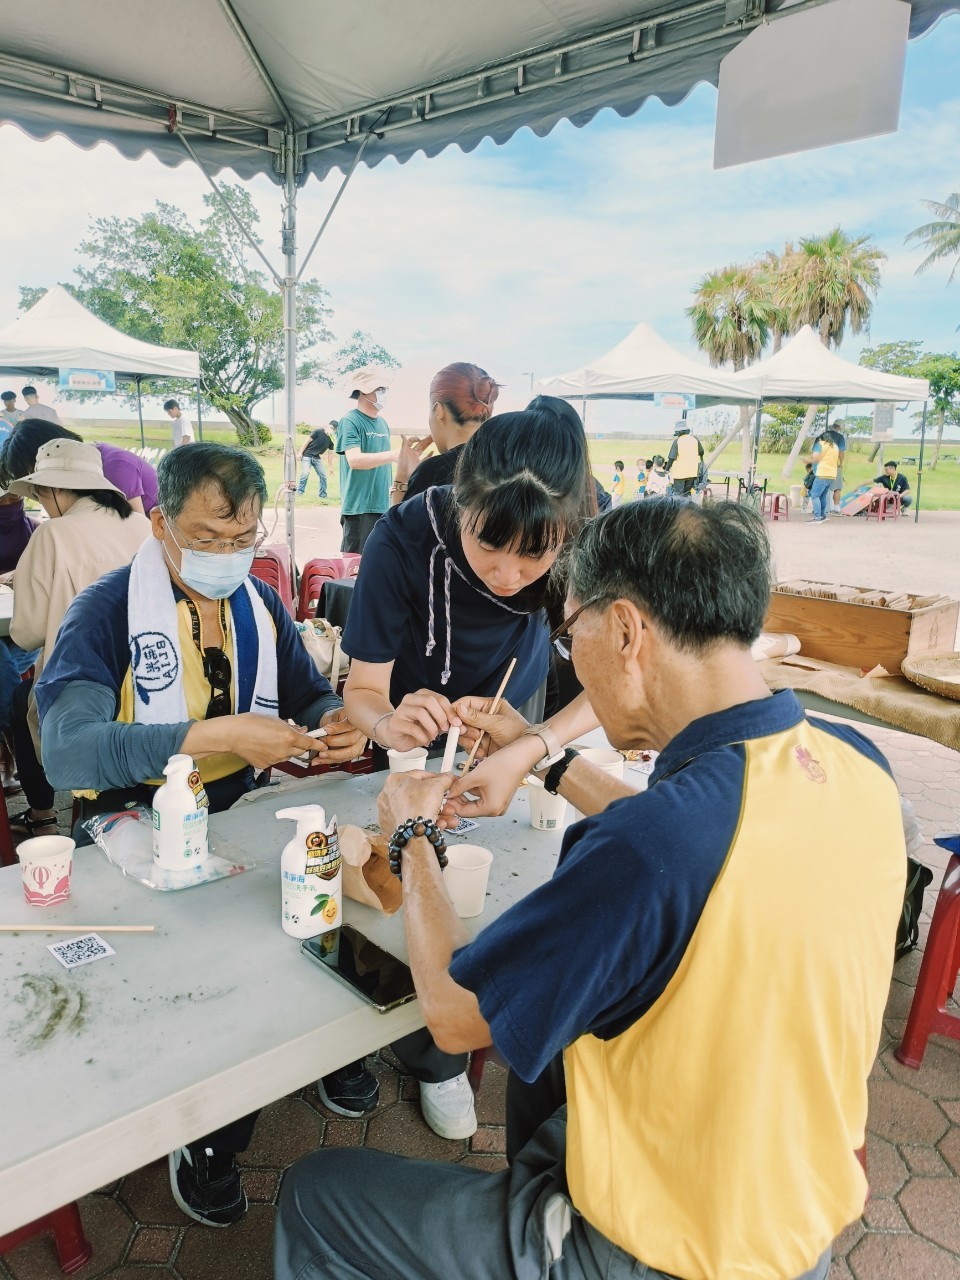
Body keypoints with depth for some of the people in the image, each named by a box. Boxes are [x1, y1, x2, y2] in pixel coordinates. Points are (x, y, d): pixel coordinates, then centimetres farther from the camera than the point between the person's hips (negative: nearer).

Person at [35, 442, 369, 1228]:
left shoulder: (261, 604, 7)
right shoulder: (106, 614, -11)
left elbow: (310, 698, 16)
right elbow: (67, 749, -25)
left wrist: (335, 723, -10)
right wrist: (218, 734, -34)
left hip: (241, 808, 5)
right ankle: (205, 1139, 3)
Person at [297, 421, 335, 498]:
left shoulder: (331, 439, 1)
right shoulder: (318, 431, -14)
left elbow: (330, 453, 10)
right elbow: (307, 441, -11)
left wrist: (330, 466, 11)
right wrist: (300, 453, -13)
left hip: (317, 458, 5)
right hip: (307, 455, -5)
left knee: (323, 475, -1)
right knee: (305, 473, -19)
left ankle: (323, 495, 11)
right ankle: (299, 492, -7)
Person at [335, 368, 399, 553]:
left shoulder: (382, 423, 15)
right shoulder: (350, 421, -8)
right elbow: (354, 459, -21)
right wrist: (393, 455, -28)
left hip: (383, 505, 7)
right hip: (359, 508, -7)